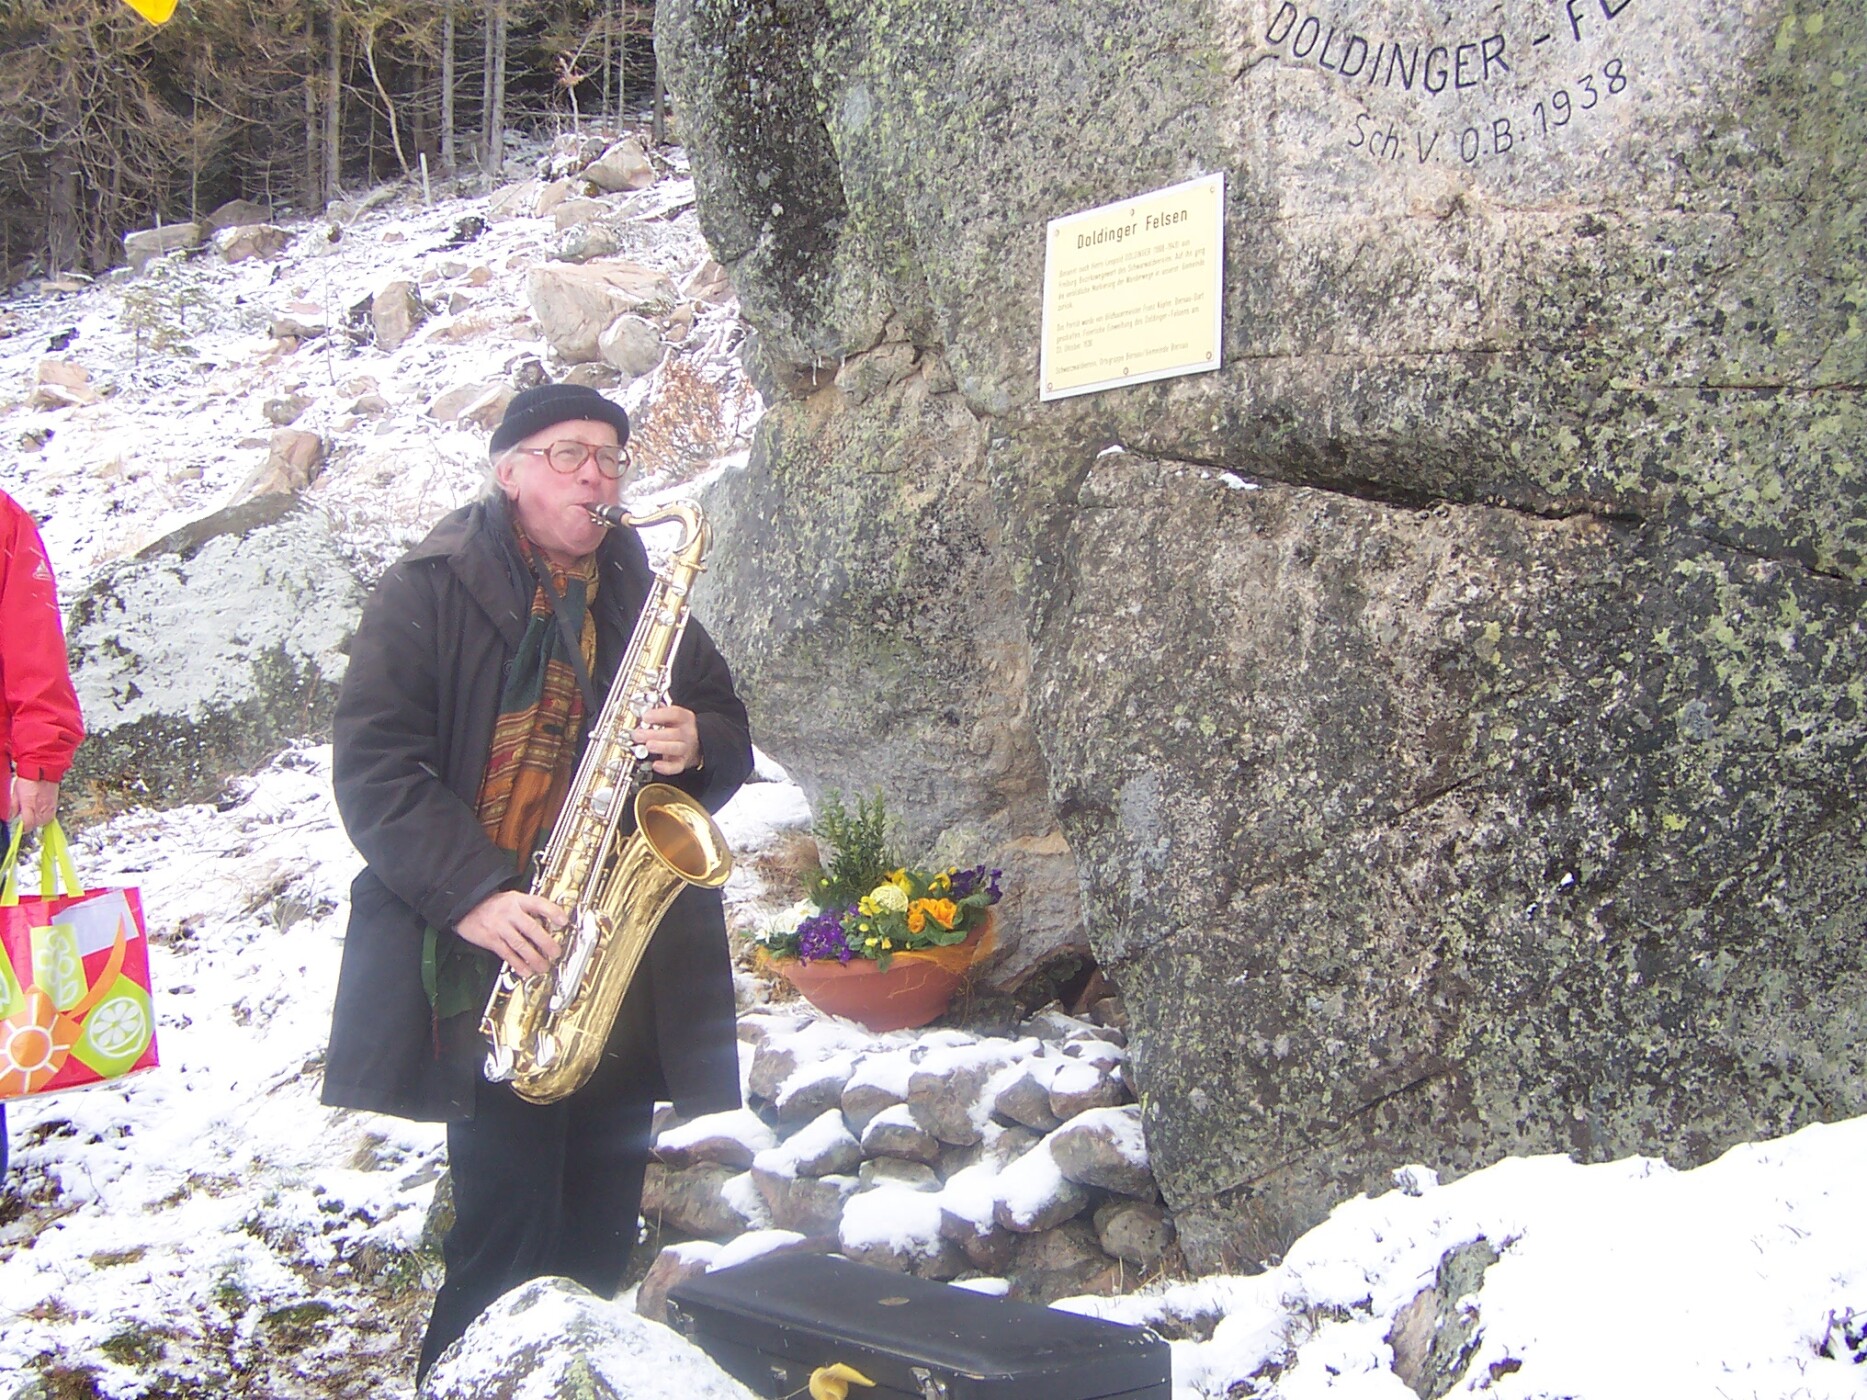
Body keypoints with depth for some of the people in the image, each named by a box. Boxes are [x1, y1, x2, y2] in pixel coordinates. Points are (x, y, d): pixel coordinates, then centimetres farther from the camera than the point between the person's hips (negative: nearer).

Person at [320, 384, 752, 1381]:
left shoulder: (645, 600, 16)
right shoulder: (430, 590, 0)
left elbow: (730, 741, 21)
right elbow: (372, 760, -9)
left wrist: (697, 745, -4)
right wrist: (474, 893, -21)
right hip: (491, 965, -5)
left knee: (599, 1242, 10)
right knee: (508, 1239, -6)